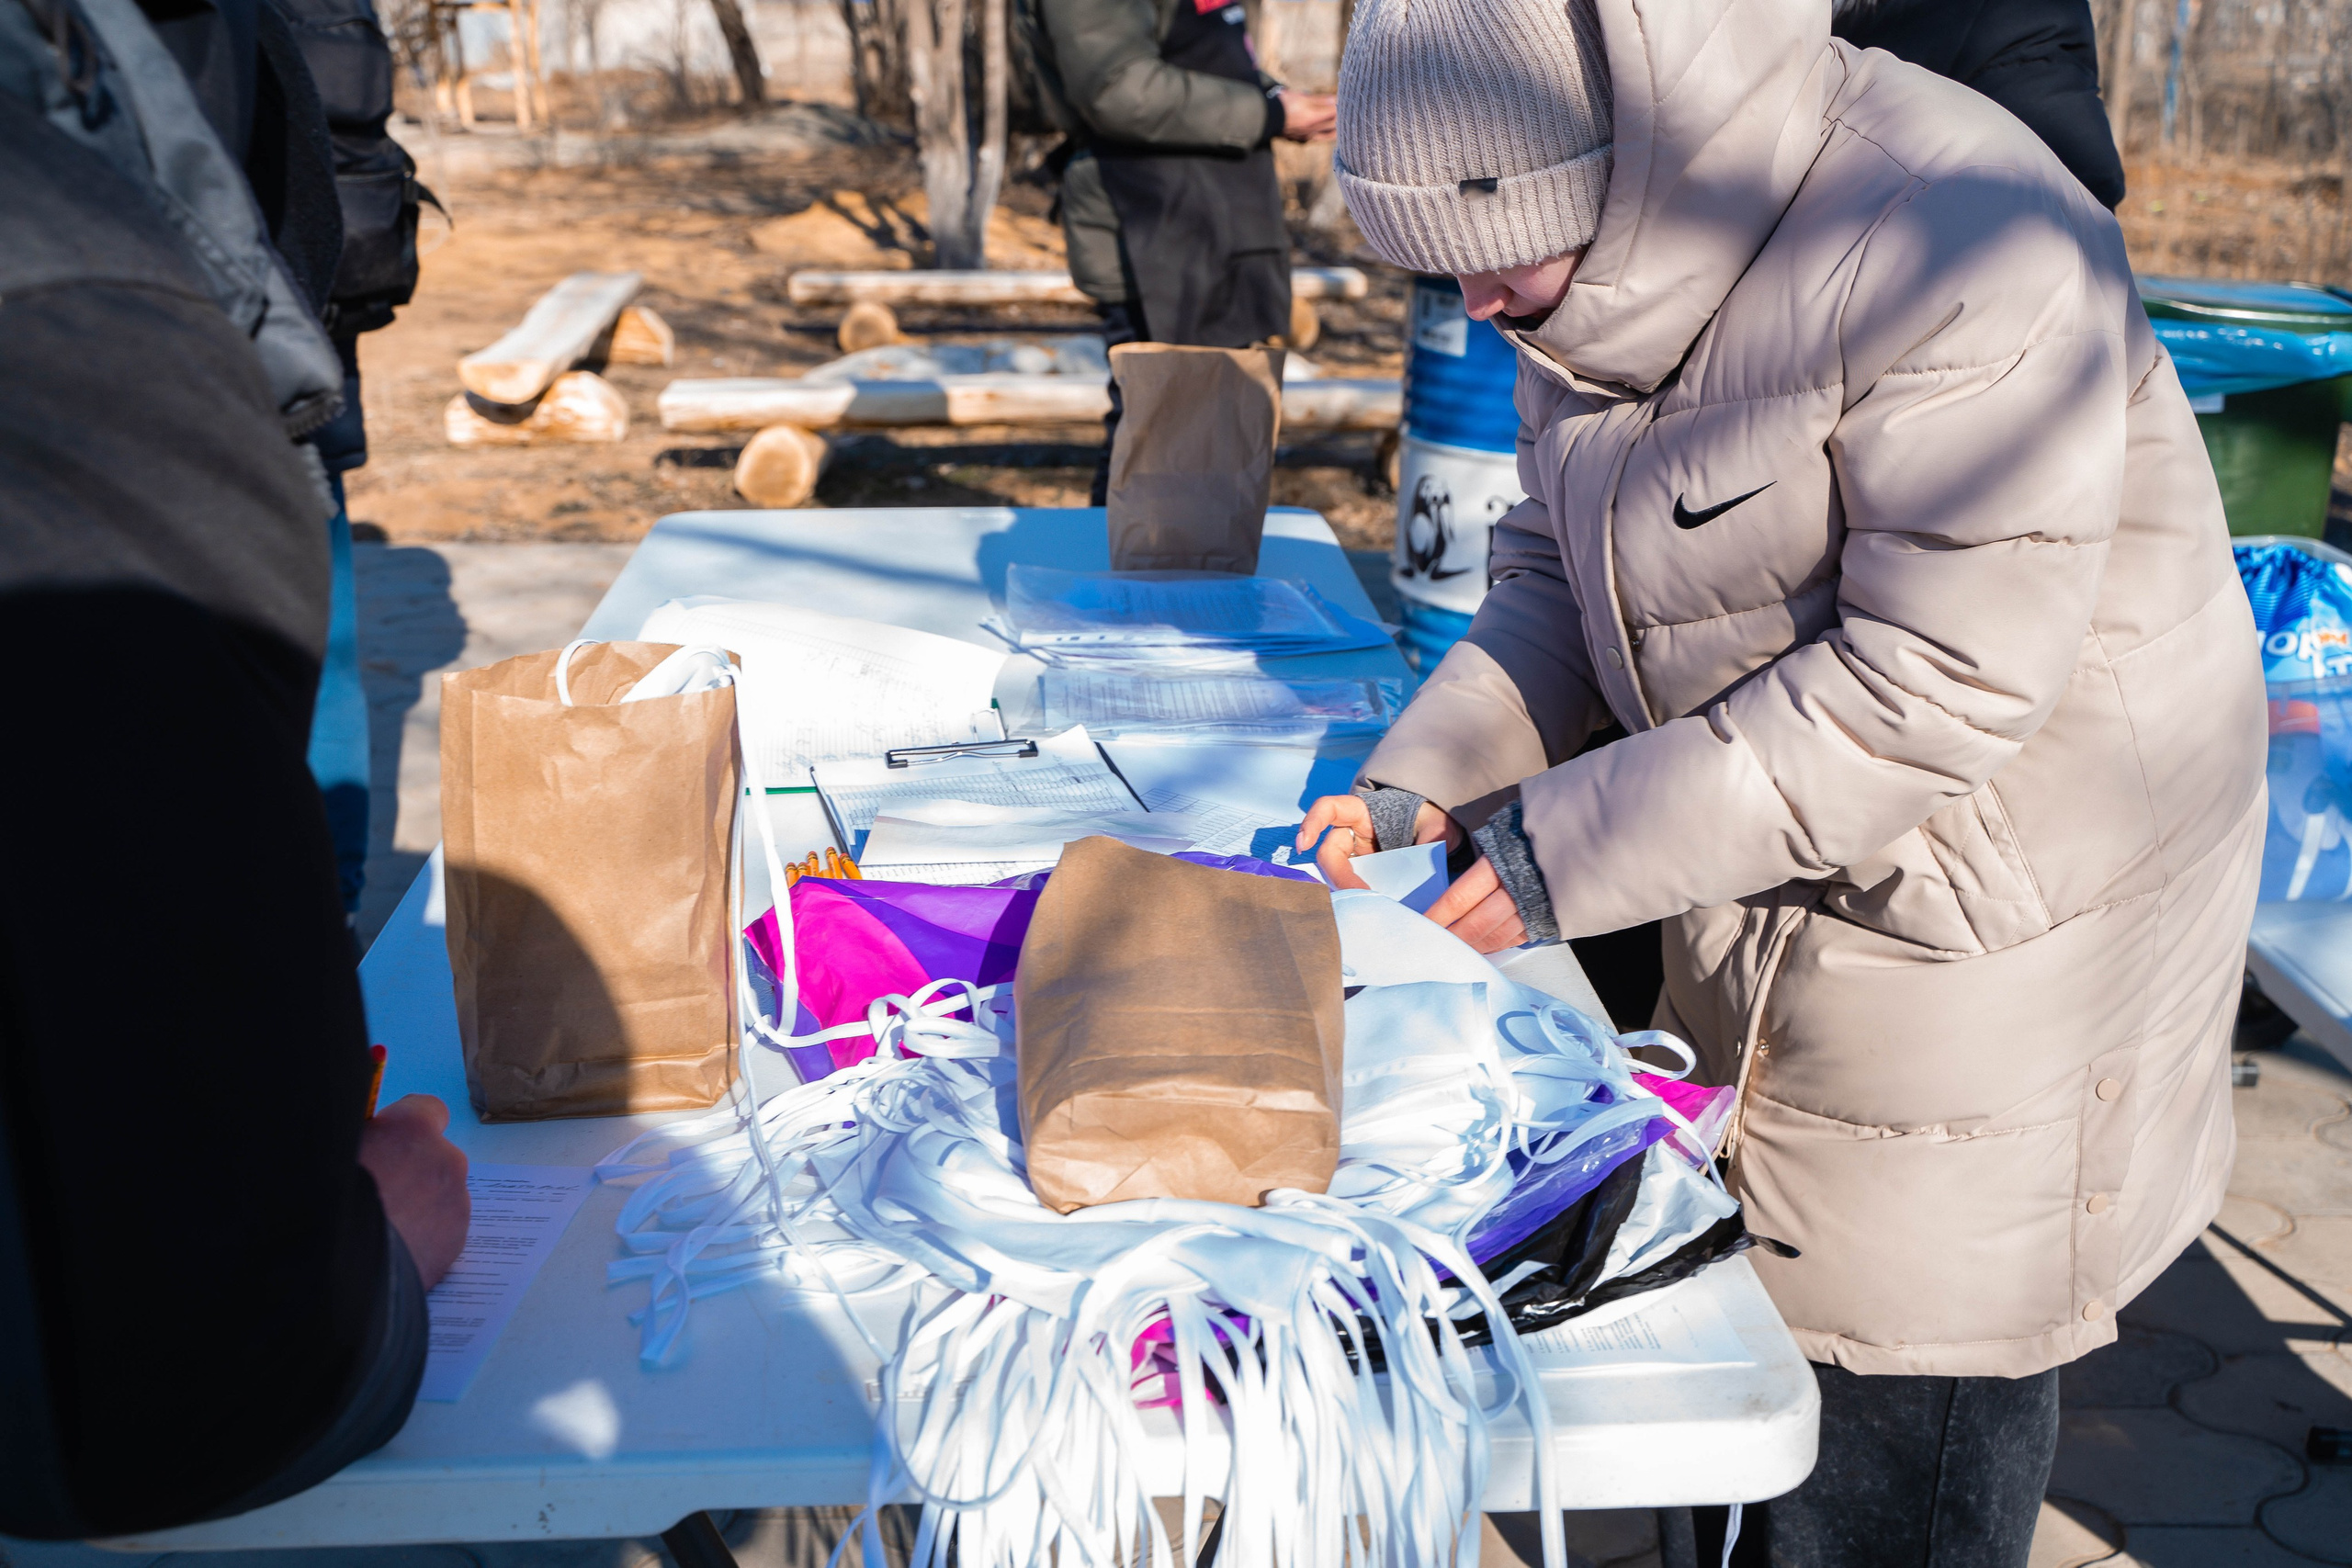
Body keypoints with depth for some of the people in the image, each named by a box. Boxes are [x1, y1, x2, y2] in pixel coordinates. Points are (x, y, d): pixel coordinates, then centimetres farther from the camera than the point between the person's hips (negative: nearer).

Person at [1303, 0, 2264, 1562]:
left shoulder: (1952, 259, -28)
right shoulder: (1623, 254, -1)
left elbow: (1936, 683, -30)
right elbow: (1558, 570, 7)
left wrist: (1571, 852, -26)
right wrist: (1428, 784, -8)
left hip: (1999, 900, -8)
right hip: (1780, 888, 8)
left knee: (1915, 1347, 4)